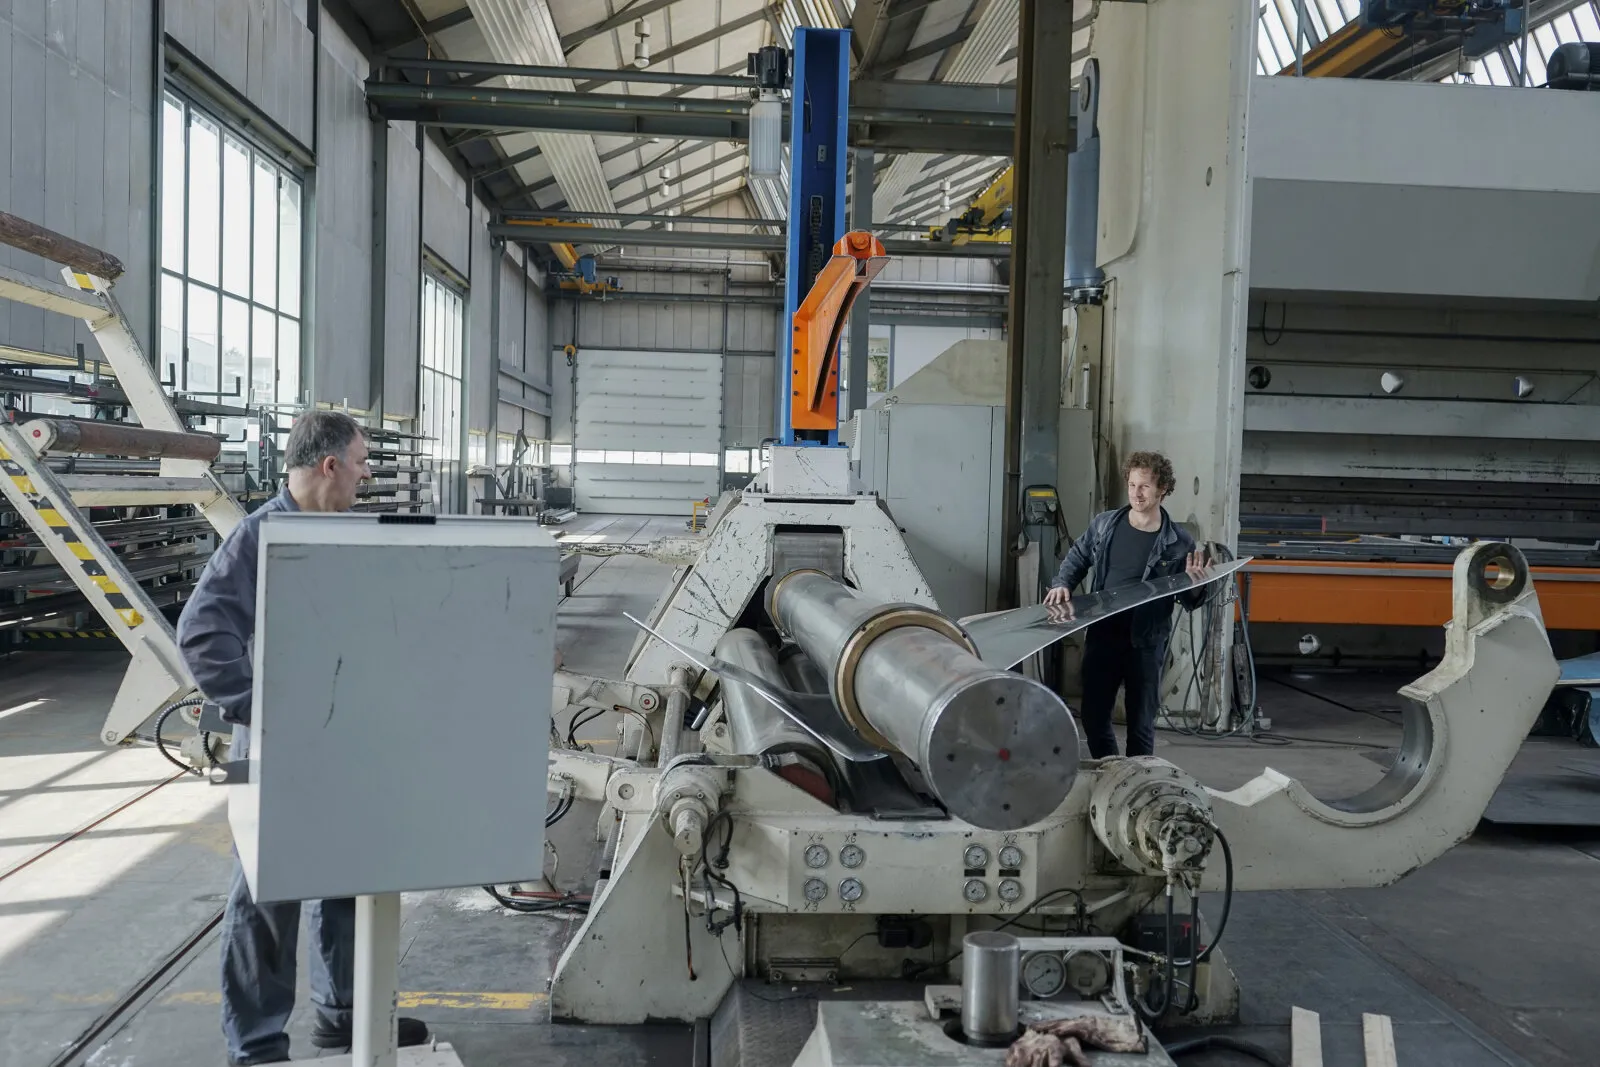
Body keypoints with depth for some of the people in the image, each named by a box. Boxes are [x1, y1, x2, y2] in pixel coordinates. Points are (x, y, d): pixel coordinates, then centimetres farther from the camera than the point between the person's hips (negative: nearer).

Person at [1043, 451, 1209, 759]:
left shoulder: (1179, 543, -7)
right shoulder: (1104, 524, 0)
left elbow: (1189, 602, 2)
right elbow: (1077, 559, 16)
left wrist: (1194, 583, -19)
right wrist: (1062, 585, -1)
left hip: (1145, 642, -3)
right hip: (1101, 635, 3)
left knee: (1141, 723, 8)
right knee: (1093, 716, 11)